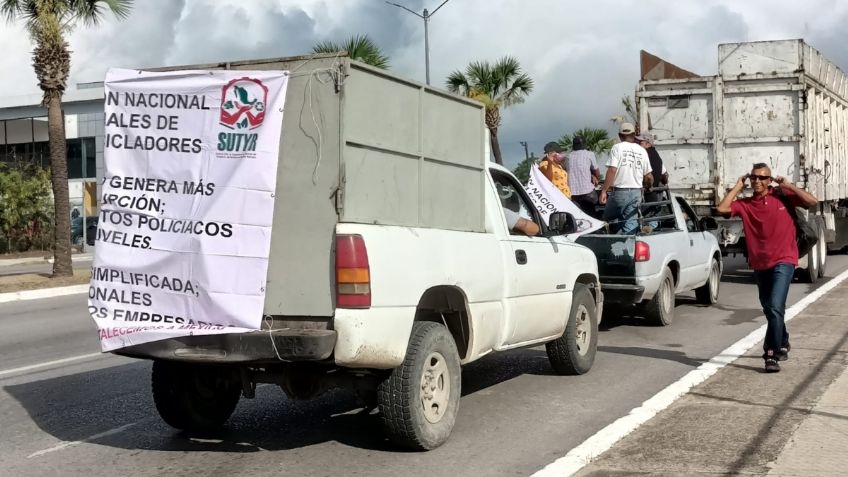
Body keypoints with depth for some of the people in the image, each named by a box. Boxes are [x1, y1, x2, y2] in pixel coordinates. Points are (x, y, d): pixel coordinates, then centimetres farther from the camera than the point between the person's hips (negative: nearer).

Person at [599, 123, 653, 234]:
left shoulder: (617, 147, -4)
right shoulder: (642, 151, 8)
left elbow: (612, 170, -15)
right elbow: (649, 177, 10)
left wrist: (604, 191, -12)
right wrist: (648, 187, 31)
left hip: (620, 191, -4)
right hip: (636, 192, 4)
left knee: (608, 217, 14)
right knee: (631, 223, 5)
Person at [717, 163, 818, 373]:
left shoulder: (782, 197, -2)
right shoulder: (746, 204, 2)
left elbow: (812, 201, -7)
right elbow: (722, 208, -12)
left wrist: (788, 186, -8)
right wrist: (738, 187, -3)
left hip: (783, 262, -4)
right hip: (760, 264, 4)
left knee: (775, 308, -18)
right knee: (770, 310, 19)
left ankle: (771, 354, -13)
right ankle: (782, 345, 41)